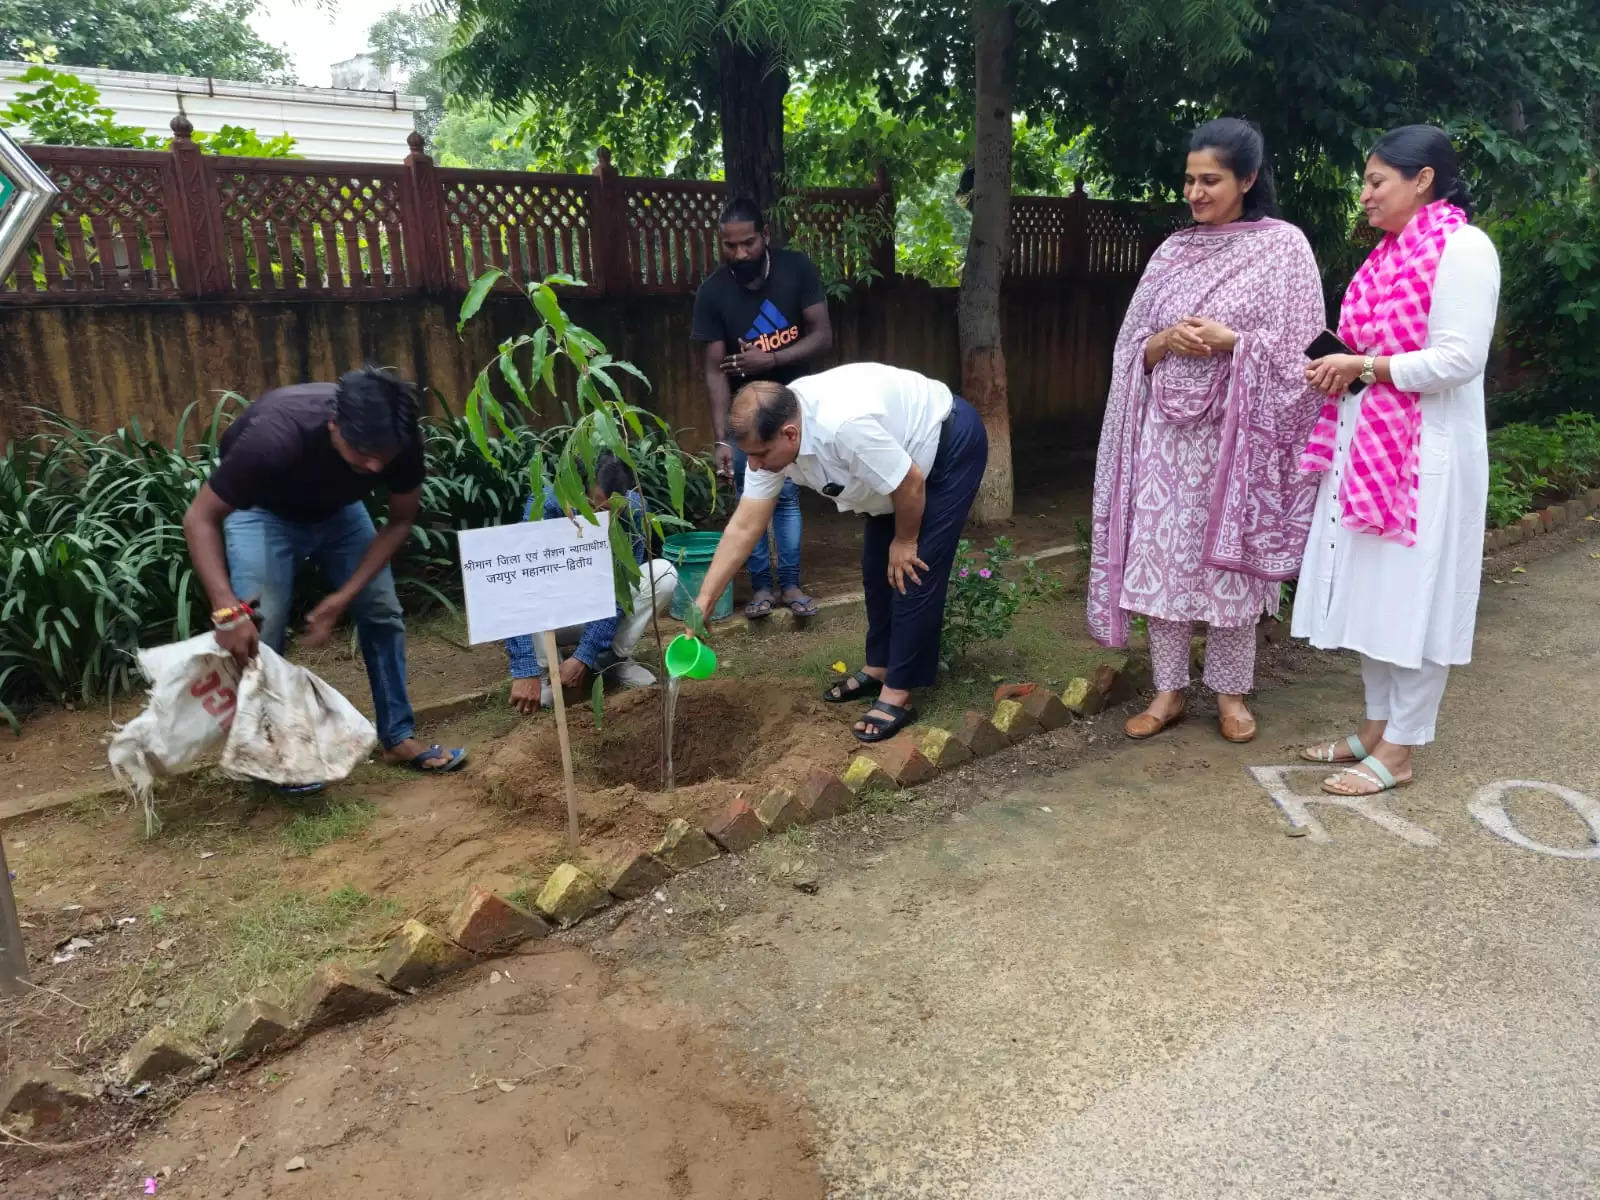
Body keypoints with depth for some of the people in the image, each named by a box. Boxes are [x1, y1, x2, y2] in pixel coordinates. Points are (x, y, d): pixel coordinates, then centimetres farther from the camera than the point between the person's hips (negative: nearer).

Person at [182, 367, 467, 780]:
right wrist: (227, 609, -43)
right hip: (262, 510, -3)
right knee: (263, 627, -14)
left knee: (382, 611, -1)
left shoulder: (401, 440, -31)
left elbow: (401, 521, -15)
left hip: (336, 508, 4)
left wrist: (342, 597, -22)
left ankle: (399, 737, 12)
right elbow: (200, 518, -32)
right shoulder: (275, 437, -43)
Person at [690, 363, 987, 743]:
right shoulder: (771, 434, -17)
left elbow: (911, 483, -29)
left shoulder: (844, 427, -43)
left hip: (951, 444, -8)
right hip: (899, 449, 8)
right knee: (877, 567, 11)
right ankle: (879, 668, 28)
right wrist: (703, 604, -15)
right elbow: (743, 528, -13)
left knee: (913, 573, -10)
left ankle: (898, 695, -1)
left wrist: (905, 542, -12)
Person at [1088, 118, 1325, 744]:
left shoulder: (1284, 246, -1)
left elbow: (1298, 350, -5)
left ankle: (1231, 691, 19)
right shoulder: (1174, 250, 11)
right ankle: (1168, 690, 15)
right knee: (1161, 555, 3)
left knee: (1229, 561, 3)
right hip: (1168, 427, 4)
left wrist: (1231, 341, -17)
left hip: (1236, 429, -3)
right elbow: (1135, 349, 10)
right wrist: (1167, 340, -10)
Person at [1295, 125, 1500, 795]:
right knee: (1374, 592, 12)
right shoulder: (1391, 253, 15)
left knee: (1414, 597, -2)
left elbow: (1459, 360, -18)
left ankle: (1399, 751, 7)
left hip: (1426, 452, -8)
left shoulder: (1462, 247, -10)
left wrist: (1362, 367, -16)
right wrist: (1342, 371, 1)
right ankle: (1377, 726, 23)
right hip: (1367, 445, 8)